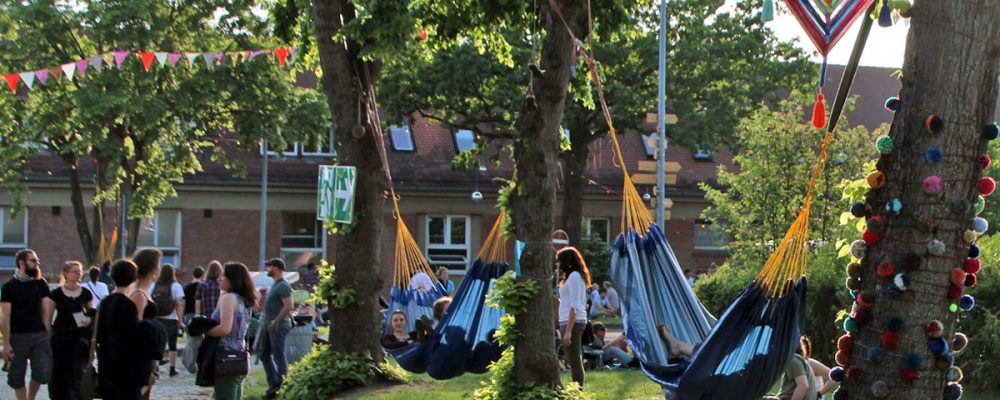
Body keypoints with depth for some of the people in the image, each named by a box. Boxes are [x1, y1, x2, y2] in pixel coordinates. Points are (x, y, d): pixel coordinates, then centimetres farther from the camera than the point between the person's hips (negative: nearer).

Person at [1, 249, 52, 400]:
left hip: (40, 335, 2)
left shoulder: (41, 284, 9)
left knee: (43, 373, -5)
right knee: (17, 377, 2)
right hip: (18, 336, -2)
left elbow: (46, 311, 10)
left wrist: (48, 334, 1)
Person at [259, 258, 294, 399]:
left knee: (279, 356, -6)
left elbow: (288, 306, -23)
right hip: (269, 325, 11)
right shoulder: (275, 285, 16)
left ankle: (282, 386, -1)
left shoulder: (283, 286, -15)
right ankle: (273, 385, 20)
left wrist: (276, 322, -23)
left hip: (278, 326, -11)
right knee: (265, 355, 14)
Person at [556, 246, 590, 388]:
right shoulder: (576, 276, 18)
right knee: (575, 360, 12)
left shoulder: (574, 276, -12)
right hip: (571, 322, 10)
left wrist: (568, 331, -21)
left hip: (572, 322, -10)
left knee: (574, 361, -10)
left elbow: (574, 307, -18)